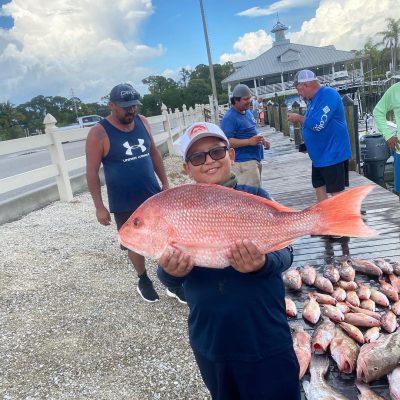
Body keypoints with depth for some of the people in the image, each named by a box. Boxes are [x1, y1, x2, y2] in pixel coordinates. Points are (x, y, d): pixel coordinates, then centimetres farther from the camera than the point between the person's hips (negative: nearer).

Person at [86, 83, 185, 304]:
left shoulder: (142, 122, 1)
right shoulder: (99, 133, -14)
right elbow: (92, 172, -12)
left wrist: (165, 182, 10)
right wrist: (99, 207, -13)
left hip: (154, 196, 4)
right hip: (124, 204, -4)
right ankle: (143, 281, 36)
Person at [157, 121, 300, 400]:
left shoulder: (256, 198, -8)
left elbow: (284, 254, -14)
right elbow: (167, 277, -8)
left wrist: (262, 264, -36)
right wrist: (170, 270, -32)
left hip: (266, 340, -2)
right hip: (209, 342, 3)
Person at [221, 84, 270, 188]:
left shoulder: (248, 112, 14)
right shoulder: (229, 118, -16)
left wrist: (262, 139, 8)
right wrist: (249, 141, -28)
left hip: (255, 159, 10)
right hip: (244, 162, -10)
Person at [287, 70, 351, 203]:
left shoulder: (328, 95, -19)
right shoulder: (313, 99, 11)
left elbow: (317, 124, -27)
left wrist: (298, 118, -12)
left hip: (333, 154, -10)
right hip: (319, 155, 10)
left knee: (336, 192, -3)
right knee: (319, 187, 16)